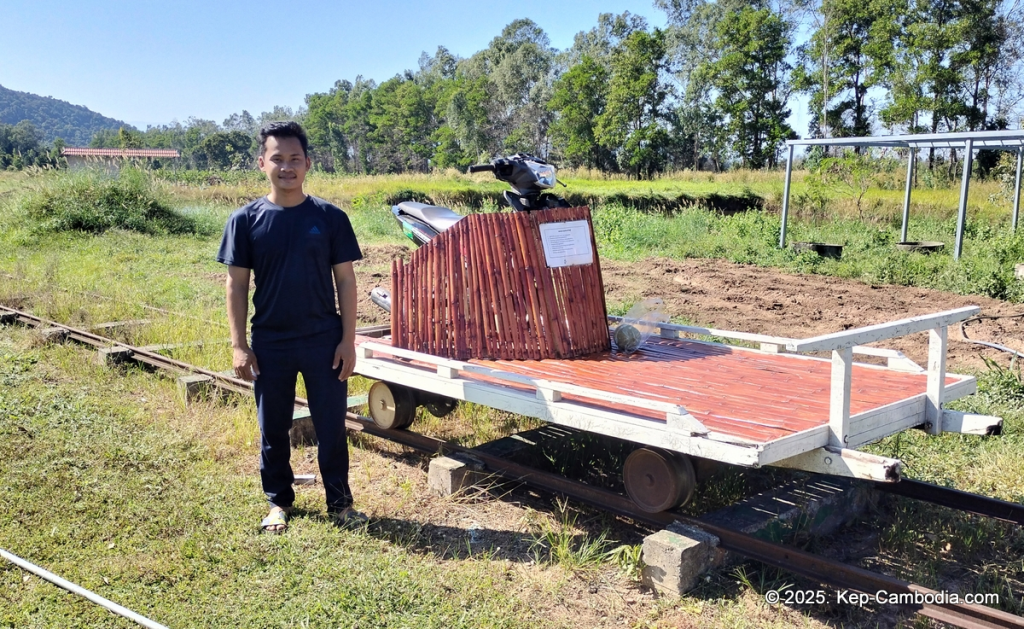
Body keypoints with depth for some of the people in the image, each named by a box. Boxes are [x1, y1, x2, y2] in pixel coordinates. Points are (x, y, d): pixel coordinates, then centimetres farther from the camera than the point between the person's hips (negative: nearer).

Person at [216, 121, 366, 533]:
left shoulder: (330, 218, -2)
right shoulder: (245, 220, -2)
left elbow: (345, 279, 0)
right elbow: (236, 285, 1)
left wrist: (348, 339, -5)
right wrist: (239, 345, -4)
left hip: (324, 341, 0)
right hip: (270, 344, 1)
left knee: (331, 426, 7)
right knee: (273, 429, 13)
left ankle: (340, 502, 23)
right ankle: (278, 502, 30)